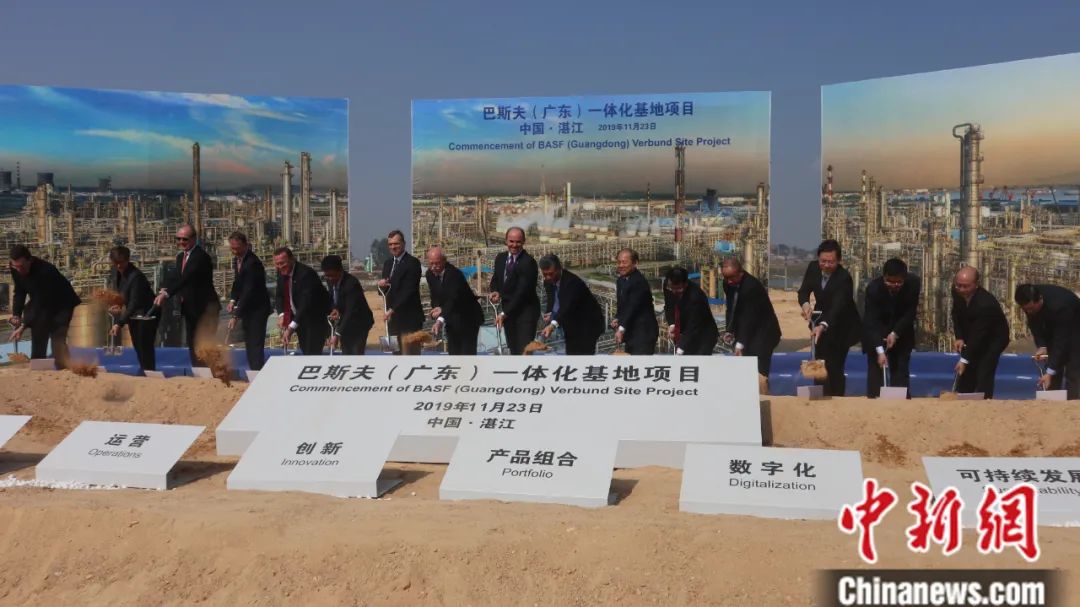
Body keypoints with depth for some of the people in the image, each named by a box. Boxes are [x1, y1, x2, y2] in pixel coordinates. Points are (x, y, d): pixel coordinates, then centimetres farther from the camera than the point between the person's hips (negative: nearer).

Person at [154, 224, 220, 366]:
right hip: (189, 308, 9)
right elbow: (177, 278, 10)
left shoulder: (201, 256, -17)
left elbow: (187, 278, -28)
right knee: (192, 346, 13)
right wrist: (165, 290, -11)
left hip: (204, 308, -9)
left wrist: (166, 294, -35)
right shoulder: (180, 256, 12)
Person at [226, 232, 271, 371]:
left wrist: (236, 316, -29)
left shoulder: (252, 263, -24)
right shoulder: (237, 259, 4)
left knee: (256, 345, -13)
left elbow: (248, 291, -27)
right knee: (249, 343, 12)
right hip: (246, 307, 9)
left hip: (257, 308, -9)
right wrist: (233, 299, 1)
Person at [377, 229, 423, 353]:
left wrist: (393, 309, -19)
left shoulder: (412, 262, -9)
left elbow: (409, 290, -15)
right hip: (393, 317, 7)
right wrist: (382, 286, -6)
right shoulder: (388, 263, 15)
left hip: (409, 317, -7)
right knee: (397, 351, 6)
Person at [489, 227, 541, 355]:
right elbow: (495, 279, 19)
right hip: (508, 310, 7)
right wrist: (495, 292, -6)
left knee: (525, 350, -12)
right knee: (514, 350, 11)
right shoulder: (500, 258, 7)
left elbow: (522, 291, -21)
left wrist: (504, 314, -22)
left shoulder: (528, 262, -17)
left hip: (525, 312, -7)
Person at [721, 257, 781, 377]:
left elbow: (749, 317, -28)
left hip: (763, 332, -8)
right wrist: (729, 330, -2)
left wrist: (740, 344, -29)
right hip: (745, 331, 8)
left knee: (758, 371, -17)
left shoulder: (751, 285, -26)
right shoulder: (728, 283, -3)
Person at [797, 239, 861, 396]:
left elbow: (837, 307, -41)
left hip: (841, 327, -6)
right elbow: (804, 291, -11)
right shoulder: (813, 267, -13)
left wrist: (823, 326, -57)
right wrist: (805, 304, -35)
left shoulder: (844, 278, -31)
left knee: (834, 368, -12)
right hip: (821, 322, 6)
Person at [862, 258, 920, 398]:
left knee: (901, 371, 1)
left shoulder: (914, 283, -22)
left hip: (901, 330, 2)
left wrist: (896, 333, -22)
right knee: (875, 370, -8)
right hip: (876, 331, -2)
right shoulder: (873, 288, -29)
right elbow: (871, 321, -30)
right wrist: (880, 350, -37)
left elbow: (910, 313, -12)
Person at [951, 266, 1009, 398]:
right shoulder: (957, 292, -17)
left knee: (983, 375, -16)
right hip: (973, 337, 6)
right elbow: (956, 314, 1)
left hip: (994, 338, -6)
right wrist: (959, 337, -11)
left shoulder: (986, 303, -37)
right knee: (966, 373, 7)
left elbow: (979, 334, -34)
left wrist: (964, 360, -33)